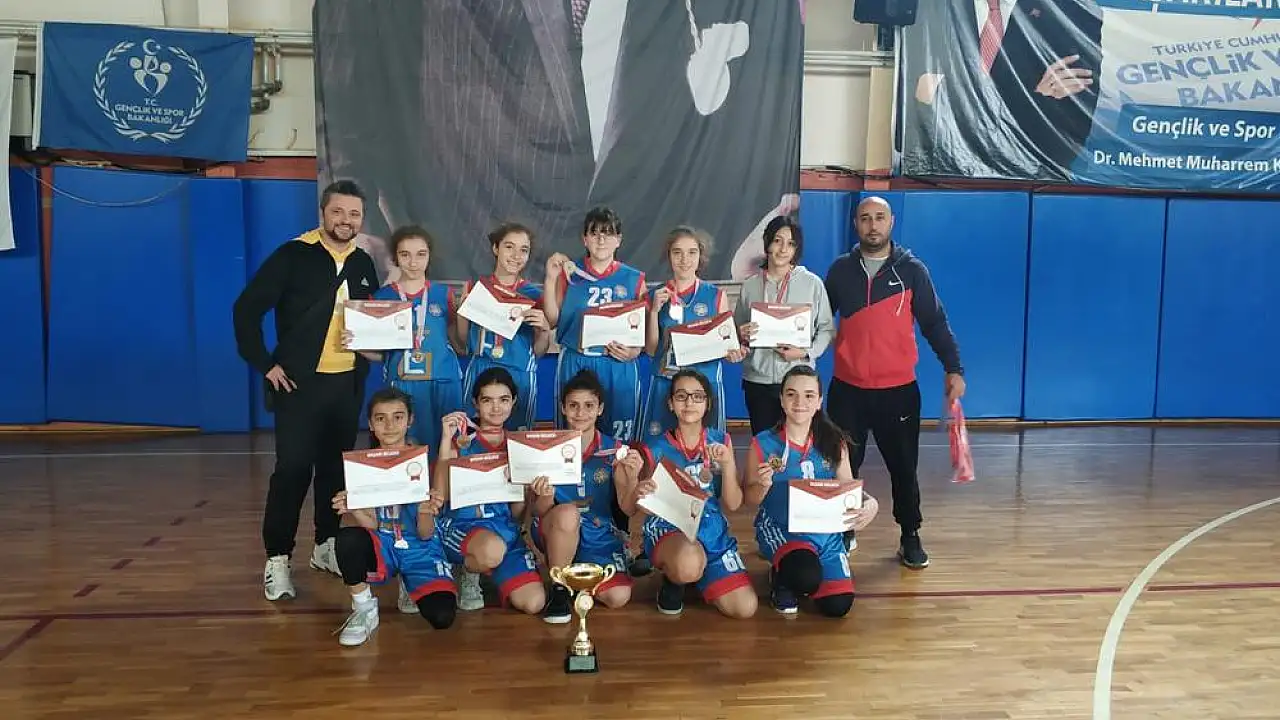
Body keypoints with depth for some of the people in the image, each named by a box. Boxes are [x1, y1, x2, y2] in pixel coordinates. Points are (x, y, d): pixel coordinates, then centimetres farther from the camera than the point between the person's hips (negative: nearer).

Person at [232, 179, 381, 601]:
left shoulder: (362, 264, 9)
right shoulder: (292, 256, -7)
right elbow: (246, 309, -9)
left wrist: (365, 362, 4)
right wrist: (265, 364, -12)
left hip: (347, 384, 5)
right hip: (299, 382, -5)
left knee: (336, 466, 11)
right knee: (293, 468, -4)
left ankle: (326, 546, 25)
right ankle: (277, 559, 6)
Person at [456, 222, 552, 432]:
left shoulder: (534, 295, 1)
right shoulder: (474, 288, 3)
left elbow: (538, 352, 6)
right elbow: (463, 345, 8)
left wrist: (544, 328, -12)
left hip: (520, 376, 0)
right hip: (479, 372, 1)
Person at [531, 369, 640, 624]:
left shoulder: (614, 450, -2)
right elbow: (539, 512, -5)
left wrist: (632, 477, -24)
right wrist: (545, 496, -29)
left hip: (600, 535, 1)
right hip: (557, 532, -1)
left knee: (619, 597, -20)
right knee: (567, 512, -35)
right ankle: (558, 587, -12)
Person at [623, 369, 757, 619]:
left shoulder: (720, 441, 3)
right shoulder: (657, 448, -4)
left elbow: (733, 504, 1)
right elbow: (640, 508, 0)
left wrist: (728, 464, -16)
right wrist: (637, 493, -24)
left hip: (713, 532, 4)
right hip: (668, 529, -3)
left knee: (745, 608, -12)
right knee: (688, 565, -39)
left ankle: (697, 579, 19)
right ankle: (672, 581, 1)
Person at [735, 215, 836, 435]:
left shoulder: (812, 283, -1)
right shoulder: (750, 286, 5)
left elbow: (827, 328, 2)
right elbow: (736, 332, 13)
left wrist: (806, 351, -13)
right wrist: (742, 336, -9)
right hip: (758, 381, 2)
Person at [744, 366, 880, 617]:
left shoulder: (834, 444, -3)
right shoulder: (763, 445, -10)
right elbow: (751, 499, -2)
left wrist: (869, 502, -19)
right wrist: (763, 485, -25)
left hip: (825, 531, 4)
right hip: (779, 529, -3)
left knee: (838, 606, -10)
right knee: (806, 578, -33)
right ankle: (781, 579, 7)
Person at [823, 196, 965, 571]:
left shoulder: (911, 270, -1)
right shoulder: (841, 269, 4)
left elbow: (935, 323, -2)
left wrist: (954, 369, -11)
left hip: (899, 390, -1)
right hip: (847, 389, 1)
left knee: (903, 467, 8)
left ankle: (911, 538, 23)